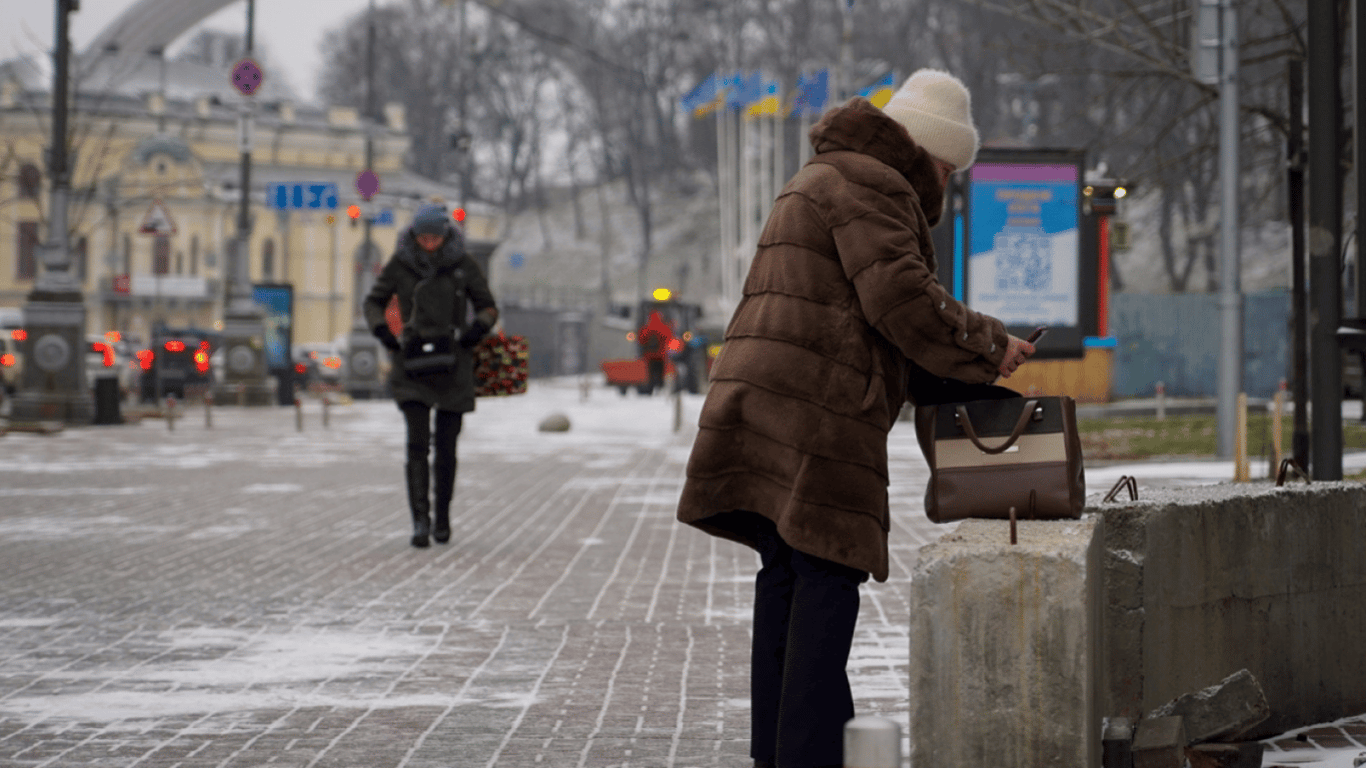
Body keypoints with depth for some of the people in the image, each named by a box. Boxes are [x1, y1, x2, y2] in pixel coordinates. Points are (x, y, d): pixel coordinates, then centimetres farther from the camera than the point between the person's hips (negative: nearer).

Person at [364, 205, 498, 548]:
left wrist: (474, 333, -15)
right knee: (417, 443, -13)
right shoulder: (399, 263, -2)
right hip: (413, 363, 0)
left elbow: (488, 308, 6)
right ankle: (420, 521, -18)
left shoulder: (464, 264, -3)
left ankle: (442, 517, 22)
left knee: (446, 446, 5)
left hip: (453, 364, 0)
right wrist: (385, 337, -8)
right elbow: (374, 303, 9)